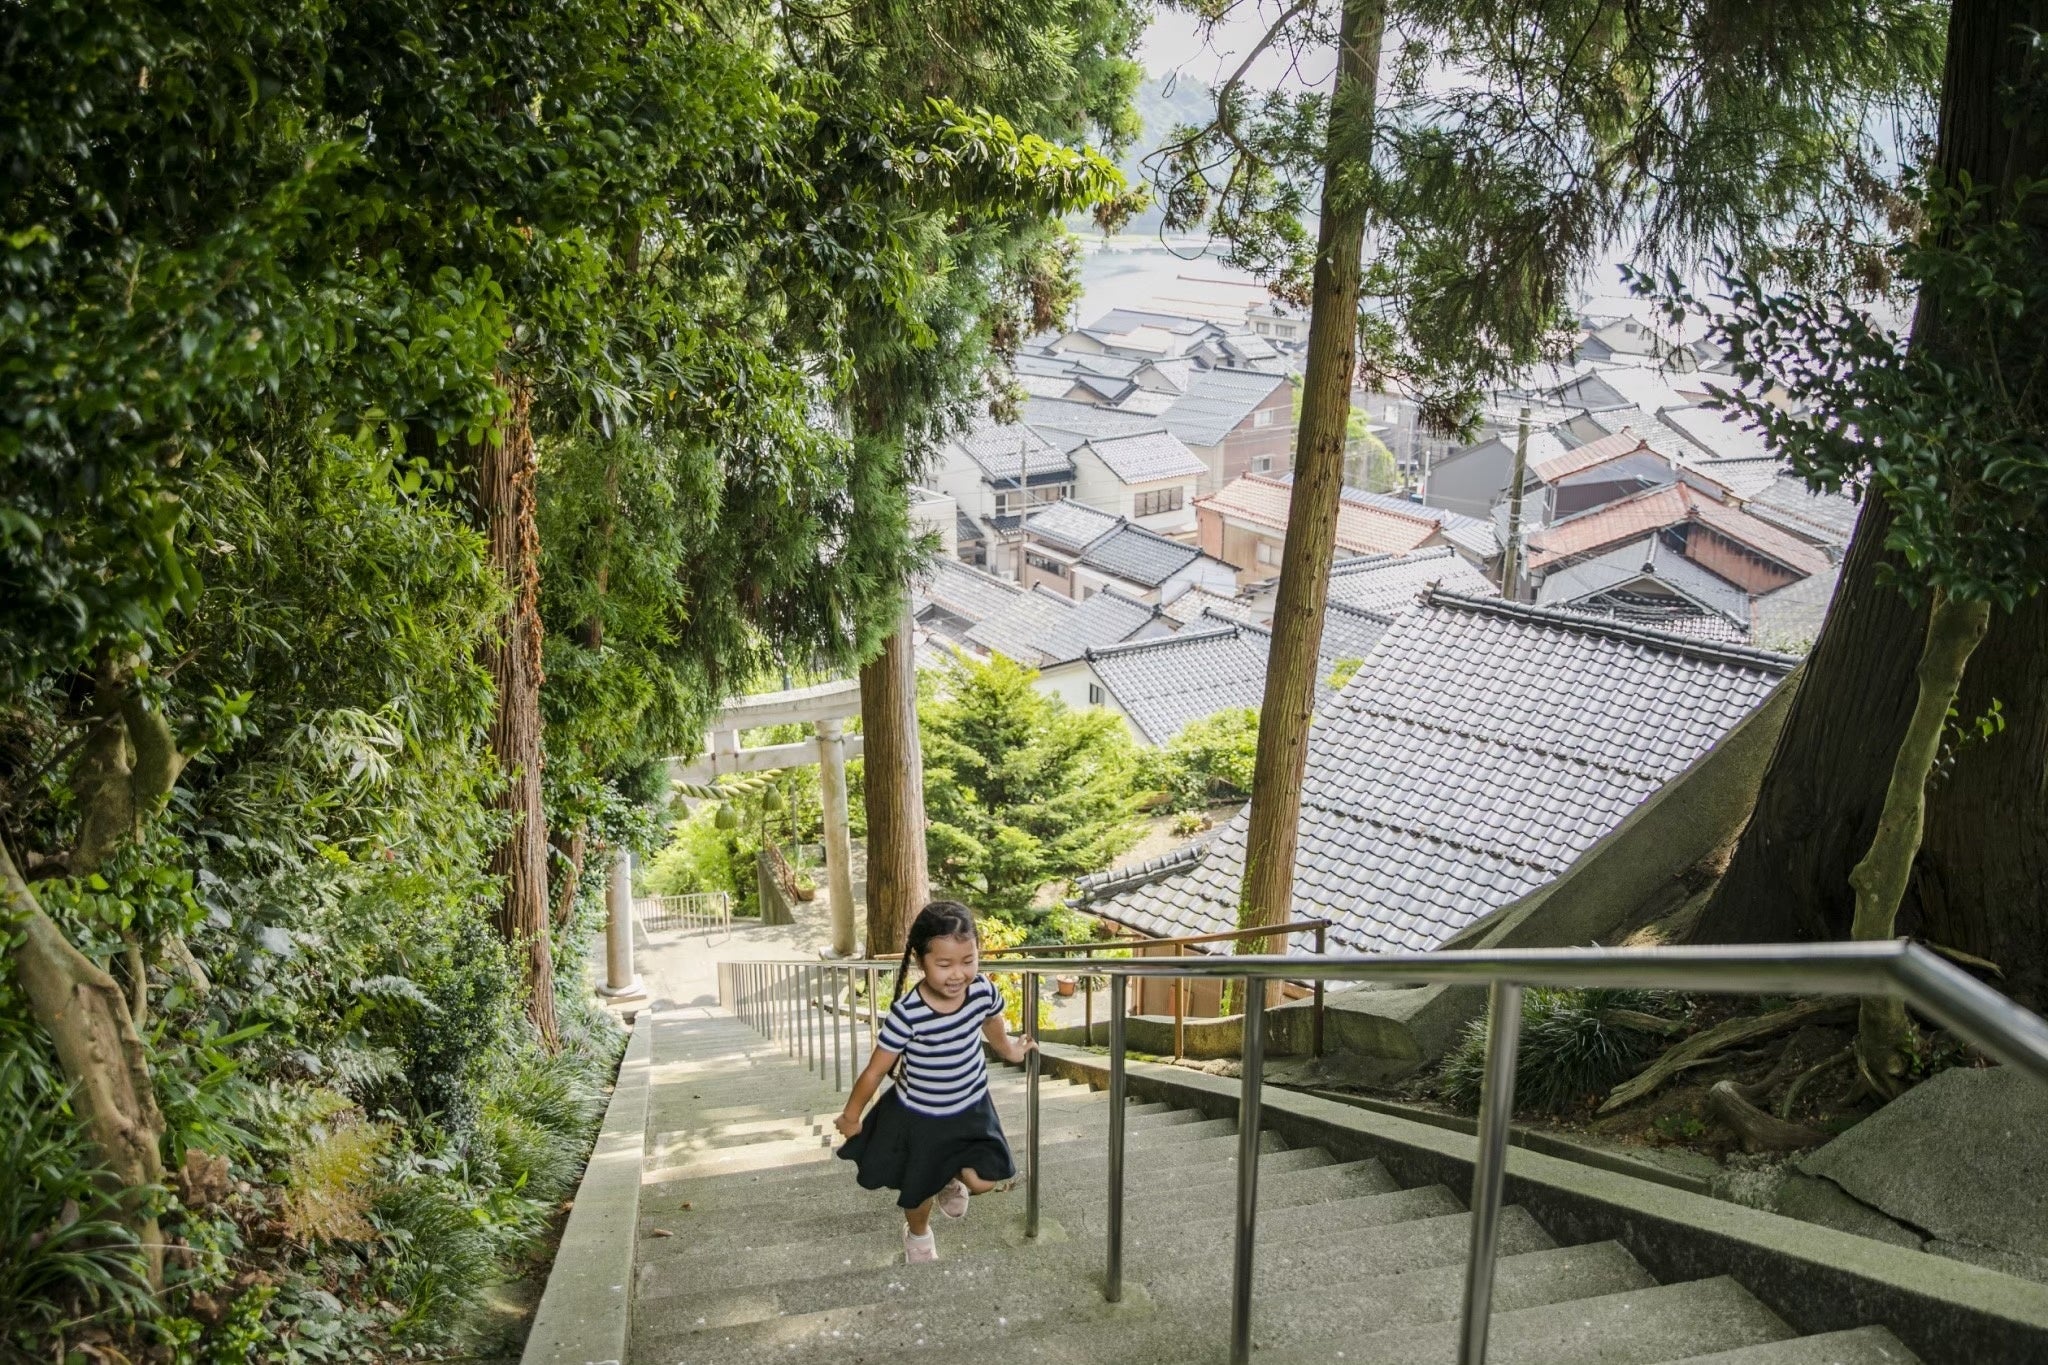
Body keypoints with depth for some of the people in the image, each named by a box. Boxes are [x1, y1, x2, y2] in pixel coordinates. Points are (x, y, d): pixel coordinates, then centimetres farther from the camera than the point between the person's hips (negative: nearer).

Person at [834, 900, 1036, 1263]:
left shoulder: (983, 991, -21)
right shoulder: (907, 1014, -33)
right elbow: (875, 1071, -19)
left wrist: (1010, 1050, 27)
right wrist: (851, 1117, -6)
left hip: (972, 1108, 3)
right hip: (919, 1116, -3)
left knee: (987, 1180, -6)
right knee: (919, 1190, 17)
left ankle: (952, 1179, 31)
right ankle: (917, 1234, 54)